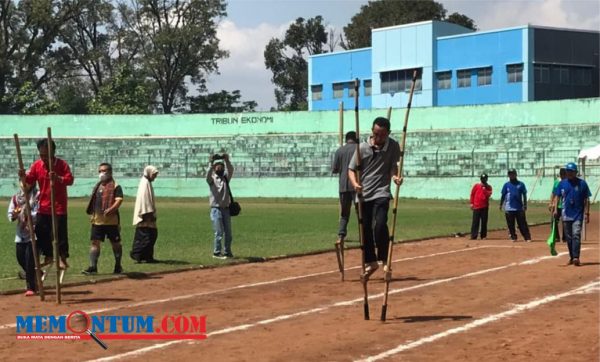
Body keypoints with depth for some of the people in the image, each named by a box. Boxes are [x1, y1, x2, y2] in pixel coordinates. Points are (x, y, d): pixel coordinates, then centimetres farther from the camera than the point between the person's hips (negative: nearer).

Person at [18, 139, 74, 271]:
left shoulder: (62, 164, -9)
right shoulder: (36, 165, 2)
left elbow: (70, 180, -19)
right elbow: (29, 182, 2)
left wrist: (57, 178, -36)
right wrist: (23, 177, -19)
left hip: (59, 206, -5)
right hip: (43, 206, 5)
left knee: (60, 233, -5)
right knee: (41, 233, 9)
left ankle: (63, 259, 3)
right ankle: (48, 257, 23)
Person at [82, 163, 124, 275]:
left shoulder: (115, 186, -5)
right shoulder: (97, 186, 17)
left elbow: (119, 200, -16)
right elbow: (93, 202, 23)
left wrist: (110, 210, -29)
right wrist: (91, 214, 11)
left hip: (111, 220, -6)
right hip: (97, 220, 6)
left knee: (115, 243, 5)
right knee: (95, 242, -1)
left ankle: (118, 266, 17)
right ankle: (93, 267, -2)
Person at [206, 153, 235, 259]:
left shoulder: (226, 177, 13)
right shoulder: (211, 179, 2)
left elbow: (230, 170, -5)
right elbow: (208, 174, -21)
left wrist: (227, 160, -20)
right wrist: (211, 162, -33)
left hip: (226, 209, 5)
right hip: (216, 209, -5)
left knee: (228, 233, 8)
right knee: (219, 232, -8)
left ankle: (227, 252, 17)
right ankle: (217, 253, 0)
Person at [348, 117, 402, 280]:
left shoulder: (393, 146, -5)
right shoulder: (363, 147, -6)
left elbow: (393, 166, 3)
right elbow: (351, 169, -2)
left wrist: (395, 176, -20)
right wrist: (355, 183, -21)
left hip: (381, 193, -2)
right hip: (363, 194, 2)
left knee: (379, 225, -22)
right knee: (365, 229, 8)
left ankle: (384, 260, -3)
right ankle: (370, 262, 26)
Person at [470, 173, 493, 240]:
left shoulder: (488, 187, 7)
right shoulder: (476, 186, 4)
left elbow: (489, 194, -9)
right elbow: (472, 194, 6)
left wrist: (484, 188, -15)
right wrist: (472, 203, 1)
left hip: (485, 206, 2)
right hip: (476, 206, -1)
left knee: (484, 222, 4)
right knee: (475, 222, -5)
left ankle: (483, 236, 11)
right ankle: (473, 236, -7)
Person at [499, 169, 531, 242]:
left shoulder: (521, 184, 5)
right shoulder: (506, 185, 7)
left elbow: (524, 195, 6)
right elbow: (503, 195, 8)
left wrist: (525, 205, -1)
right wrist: (501, 205, 1)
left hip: (519, 208, -1)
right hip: (509, 208, 1)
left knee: (522, 224, -3)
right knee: (510, 224, 4)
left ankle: (527, 238, -3)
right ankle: (513, 237, 15)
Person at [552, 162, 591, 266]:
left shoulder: (582, 183, -1)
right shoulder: (562, 184, 5)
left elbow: (586, 199, 1)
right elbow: (557, 197, 7)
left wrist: (586, 213, -5)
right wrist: (555, 209, -7)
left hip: (578, 215, -3)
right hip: (566, 214, 3)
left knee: (576, 235, -14)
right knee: (568, 237, 8)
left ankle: (576, 257, -19)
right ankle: (571, 257, 18)